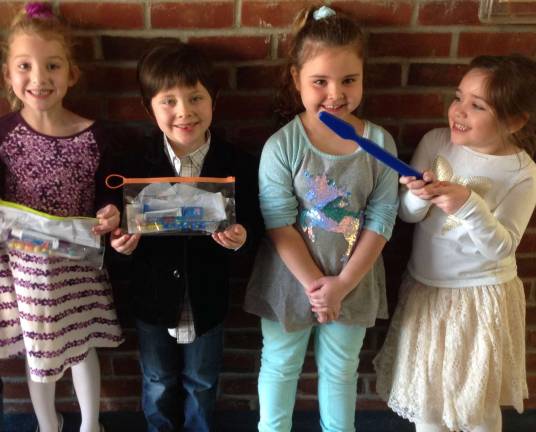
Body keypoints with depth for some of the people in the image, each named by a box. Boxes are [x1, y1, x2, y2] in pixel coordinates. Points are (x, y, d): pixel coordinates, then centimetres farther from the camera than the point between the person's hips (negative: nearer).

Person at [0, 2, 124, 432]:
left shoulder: (93, 134, -10)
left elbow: (106, 193, 1)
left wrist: (110, 213, -20)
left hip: (81, 262, 0)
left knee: (83, 347, 18)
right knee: (37, 353, 18)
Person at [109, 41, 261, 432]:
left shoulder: (237, 164, -15)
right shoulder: (135, 163, -13)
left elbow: (251, 224, -8)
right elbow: (120, 223, -4)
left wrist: (240, 239, -30)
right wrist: (122, 240, -25)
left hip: (207, 299, 0)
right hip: (154, 297, 1)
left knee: (202, 384, 24)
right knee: (158, 384, 24)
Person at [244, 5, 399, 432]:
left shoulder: (380, 143, -11)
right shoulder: (281, 147, -16)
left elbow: (380, 221, -9)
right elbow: (279, 225, -15)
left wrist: (342, 284, -14)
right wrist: (315, 284, -17)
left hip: (352, 282, 2)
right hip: (290, 280, -1)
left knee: (341, 369, 23)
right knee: (280, 366, 19)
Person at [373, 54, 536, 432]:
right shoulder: (435, 142, -7)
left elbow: (501, 249, -19)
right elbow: (407, 215, -5)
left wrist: (469, 205, -34)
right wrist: (420, 198, -27)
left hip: (482, 296, -2)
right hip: (425, 287, 3)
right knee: (425, 393, 16)